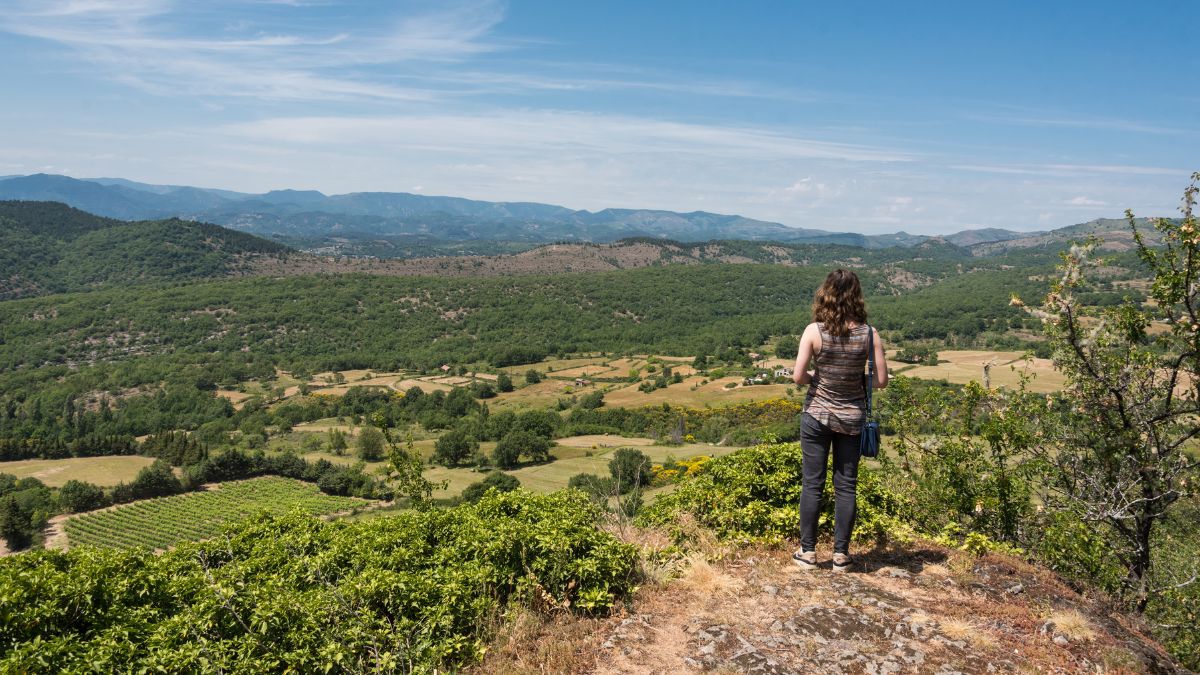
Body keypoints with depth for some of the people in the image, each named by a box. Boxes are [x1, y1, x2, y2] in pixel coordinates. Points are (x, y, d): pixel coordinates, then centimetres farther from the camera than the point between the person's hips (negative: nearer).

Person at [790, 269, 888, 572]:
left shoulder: (814, 331, -14)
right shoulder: (869, 334, -10)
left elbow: (798, 377, -16)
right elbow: (881, 380, -7)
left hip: (817, 414, -1)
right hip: (852, 418, 1)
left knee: (812, 484, 9)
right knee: (846, 485, 11)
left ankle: (808, 552, 17)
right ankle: (841, 554, 18)